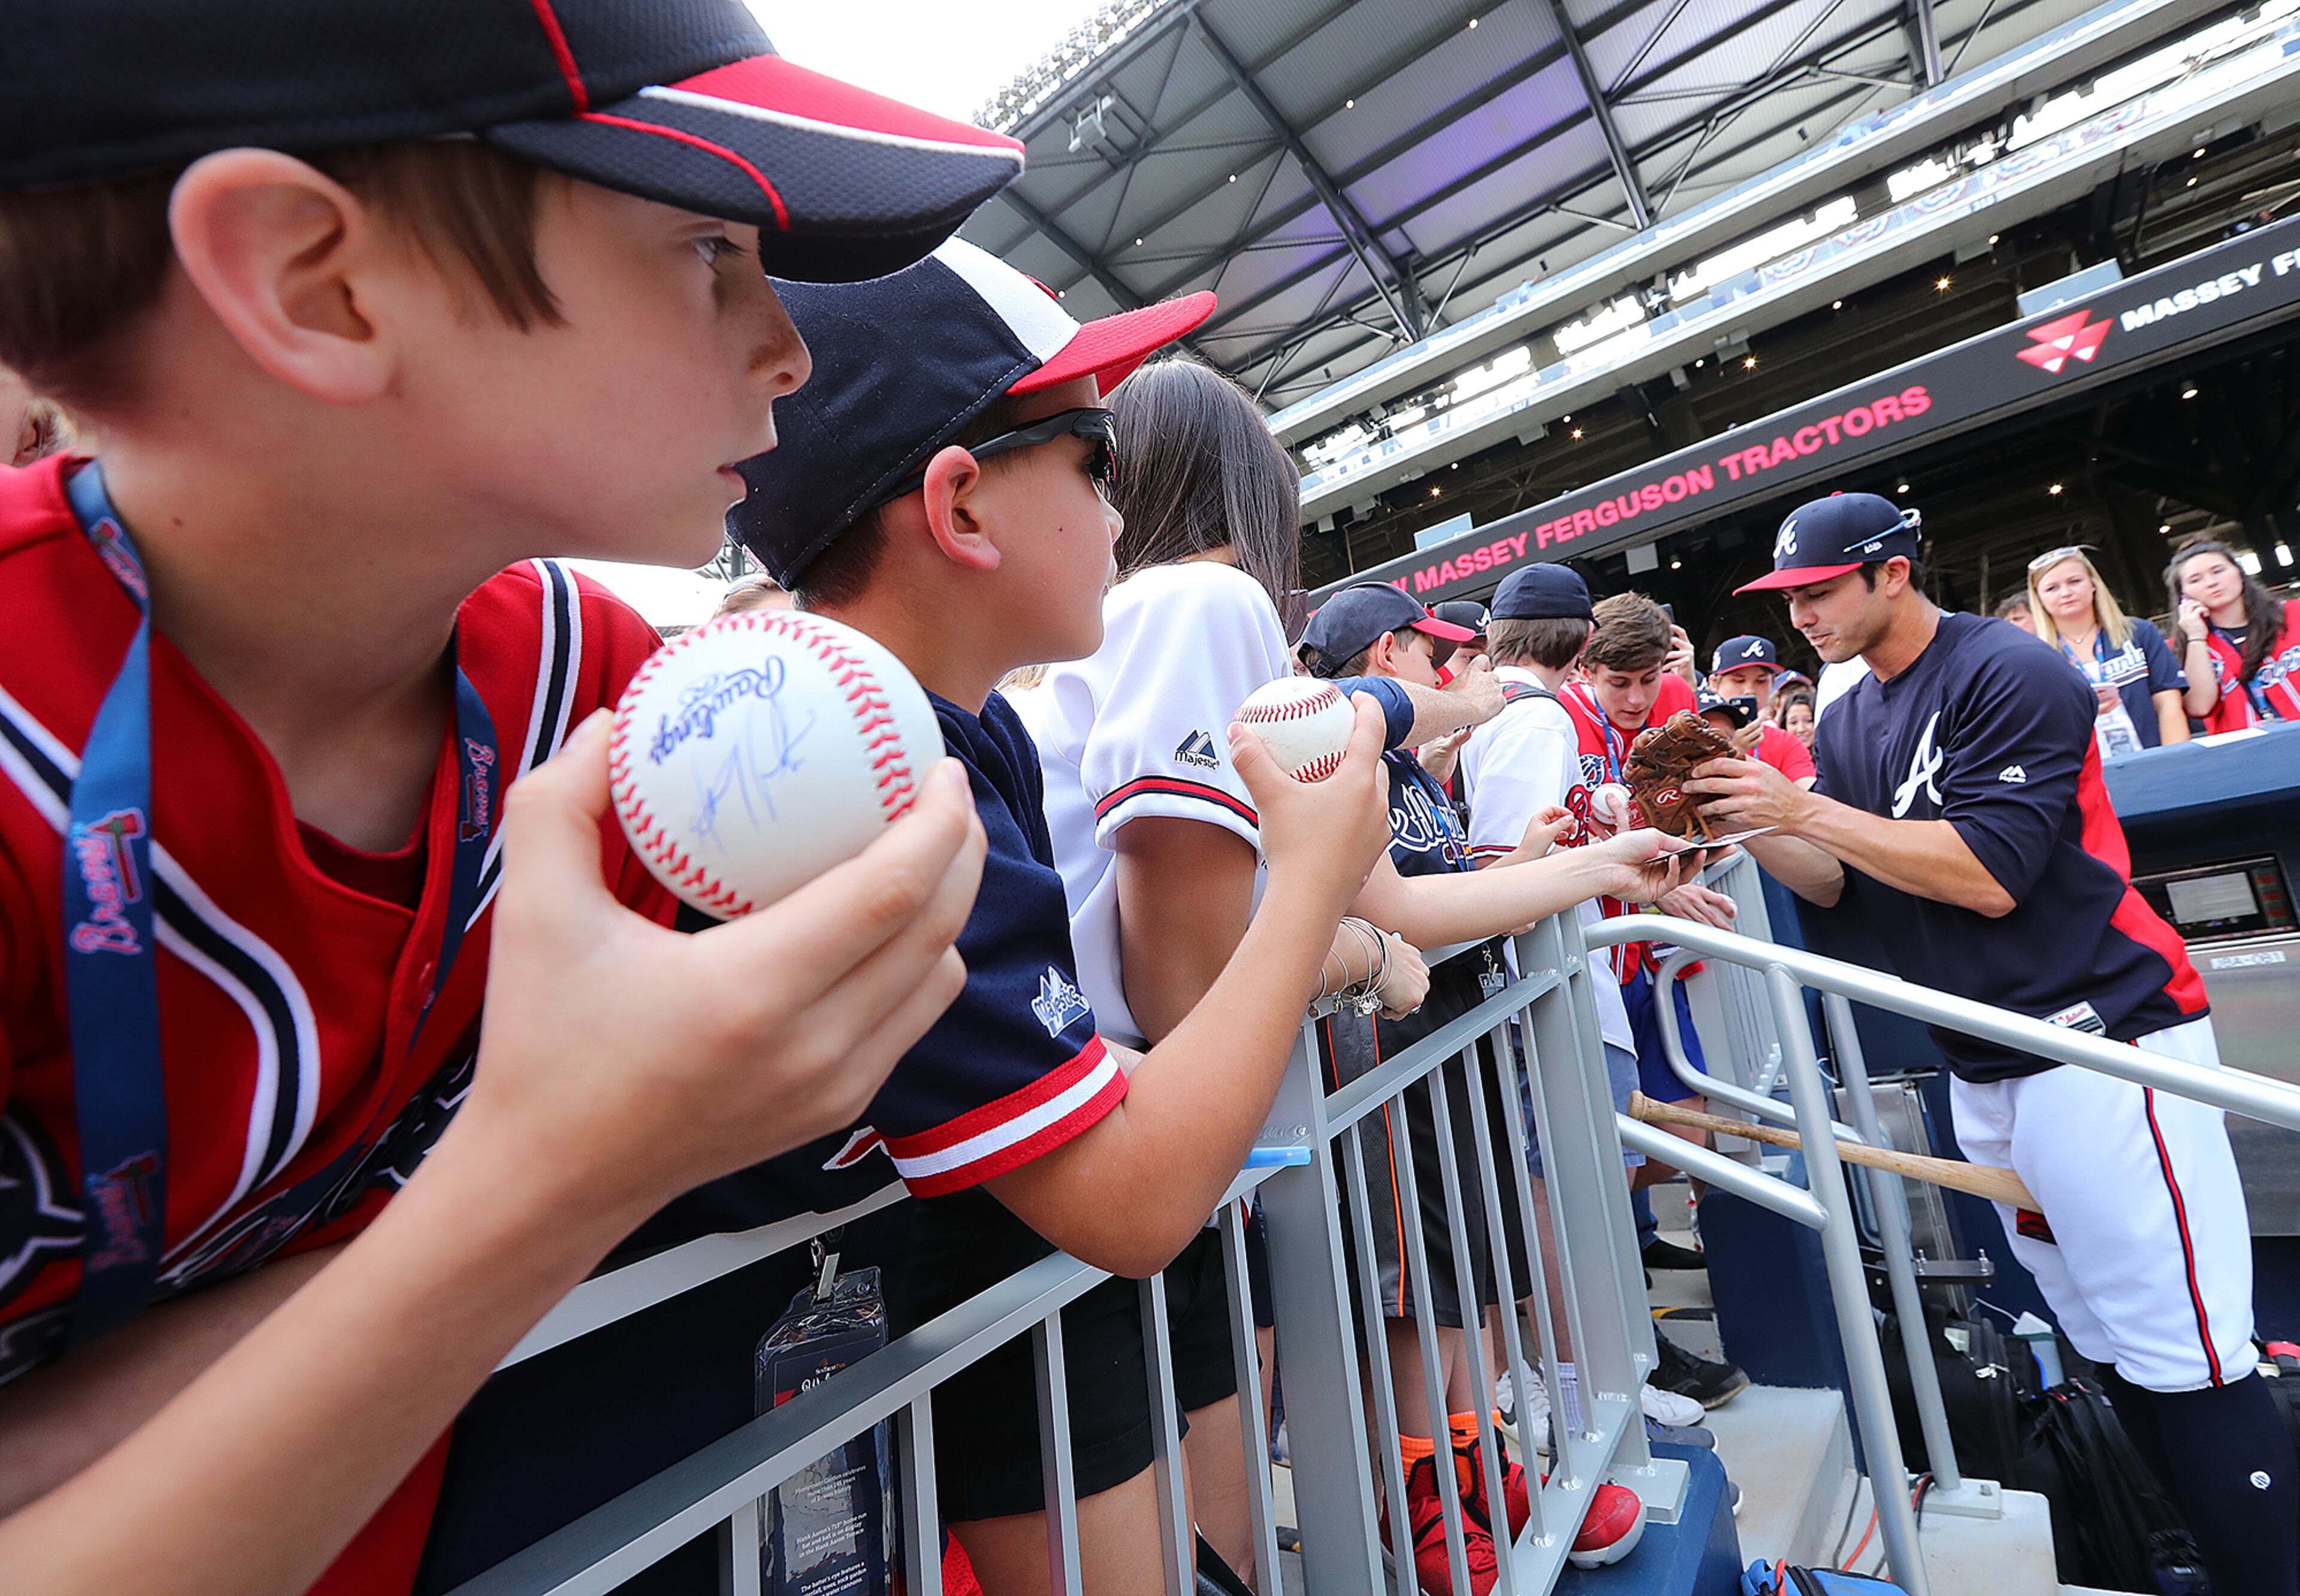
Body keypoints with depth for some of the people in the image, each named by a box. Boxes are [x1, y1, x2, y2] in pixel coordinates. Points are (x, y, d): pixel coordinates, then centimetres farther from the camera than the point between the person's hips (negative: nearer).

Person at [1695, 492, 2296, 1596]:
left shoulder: (2009, 673, -12)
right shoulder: (1848, 723, 11)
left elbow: (1988, 875, -21)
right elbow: (1839, 884, 10)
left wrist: (1806, 809, -21)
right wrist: (1748, 822, -6)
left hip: (2103, 1040, -7)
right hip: (1982, 1067, 7)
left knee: (2182, 1361, -3)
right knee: (2111, 1354, 15)